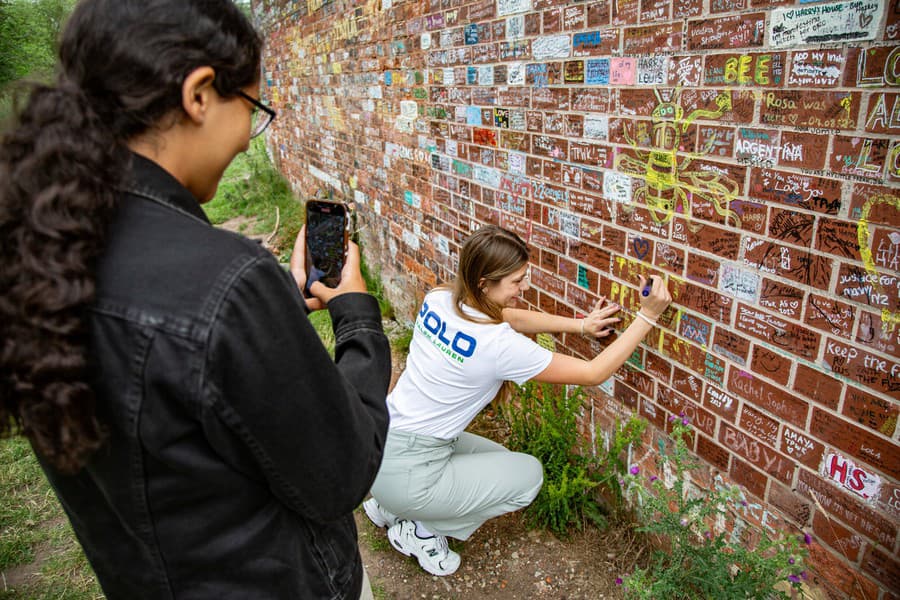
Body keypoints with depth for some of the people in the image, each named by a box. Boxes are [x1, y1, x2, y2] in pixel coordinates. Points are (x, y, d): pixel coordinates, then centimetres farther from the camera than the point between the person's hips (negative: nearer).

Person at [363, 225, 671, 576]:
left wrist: (579, 325, 4)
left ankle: (391, 507, 24)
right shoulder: (500, 345, -26)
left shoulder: (439, 300, -6)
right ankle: (421, 530, 12)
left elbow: (511, 317, 10)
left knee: (498, 458, 24)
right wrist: (648, 316, -11)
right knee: (529, 474, 7)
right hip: (408, 472, -7)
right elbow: (594, 373, -15)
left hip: (383, 439, 8)